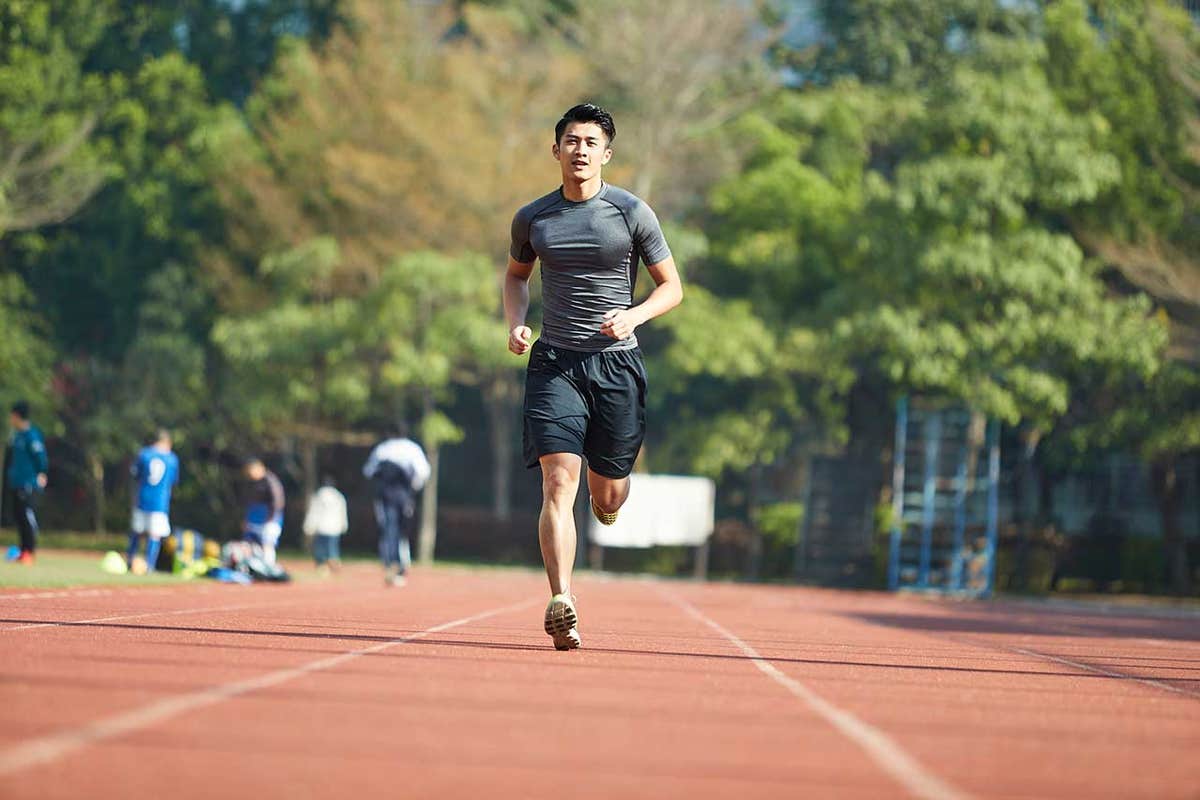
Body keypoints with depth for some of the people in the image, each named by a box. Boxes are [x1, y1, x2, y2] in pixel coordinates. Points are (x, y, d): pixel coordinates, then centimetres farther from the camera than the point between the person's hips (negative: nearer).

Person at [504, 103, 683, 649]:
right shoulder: (531, 219, 6)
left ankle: (616, 467, 46)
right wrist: (516, 323, 6)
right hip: (554, 363, 0)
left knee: (608, 496, 7)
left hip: (616, 363, 0)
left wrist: (634, 315, -14)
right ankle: (561, 604, -23)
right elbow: (516, 274, 25)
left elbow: (672, 286, 6)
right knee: (558, 482, -17)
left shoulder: (632, 213, -1)